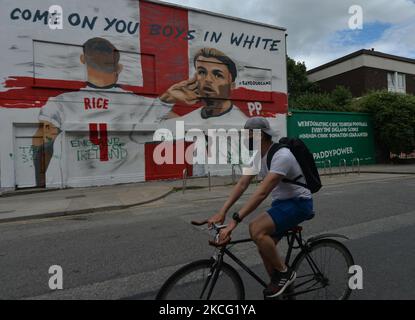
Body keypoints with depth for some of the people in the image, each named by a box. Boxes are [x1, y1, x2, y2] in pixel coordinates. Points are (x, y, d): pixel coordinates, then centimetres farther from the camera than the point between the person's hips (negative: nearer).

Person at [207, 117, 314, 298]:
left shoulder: (281, 156, -28)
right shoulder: (256, 155, 0)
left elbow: (262, 192, -36)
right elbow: (242, 184, -5)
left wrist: (235, 221, -39)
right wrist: (222, 212, -14)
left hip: (298, 203, -8)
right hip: (281, 202, 9)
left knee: (256, 229, -28)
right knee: (265, 248, 6)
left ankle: (284, 273, -4)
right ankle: (284, 290, 28)